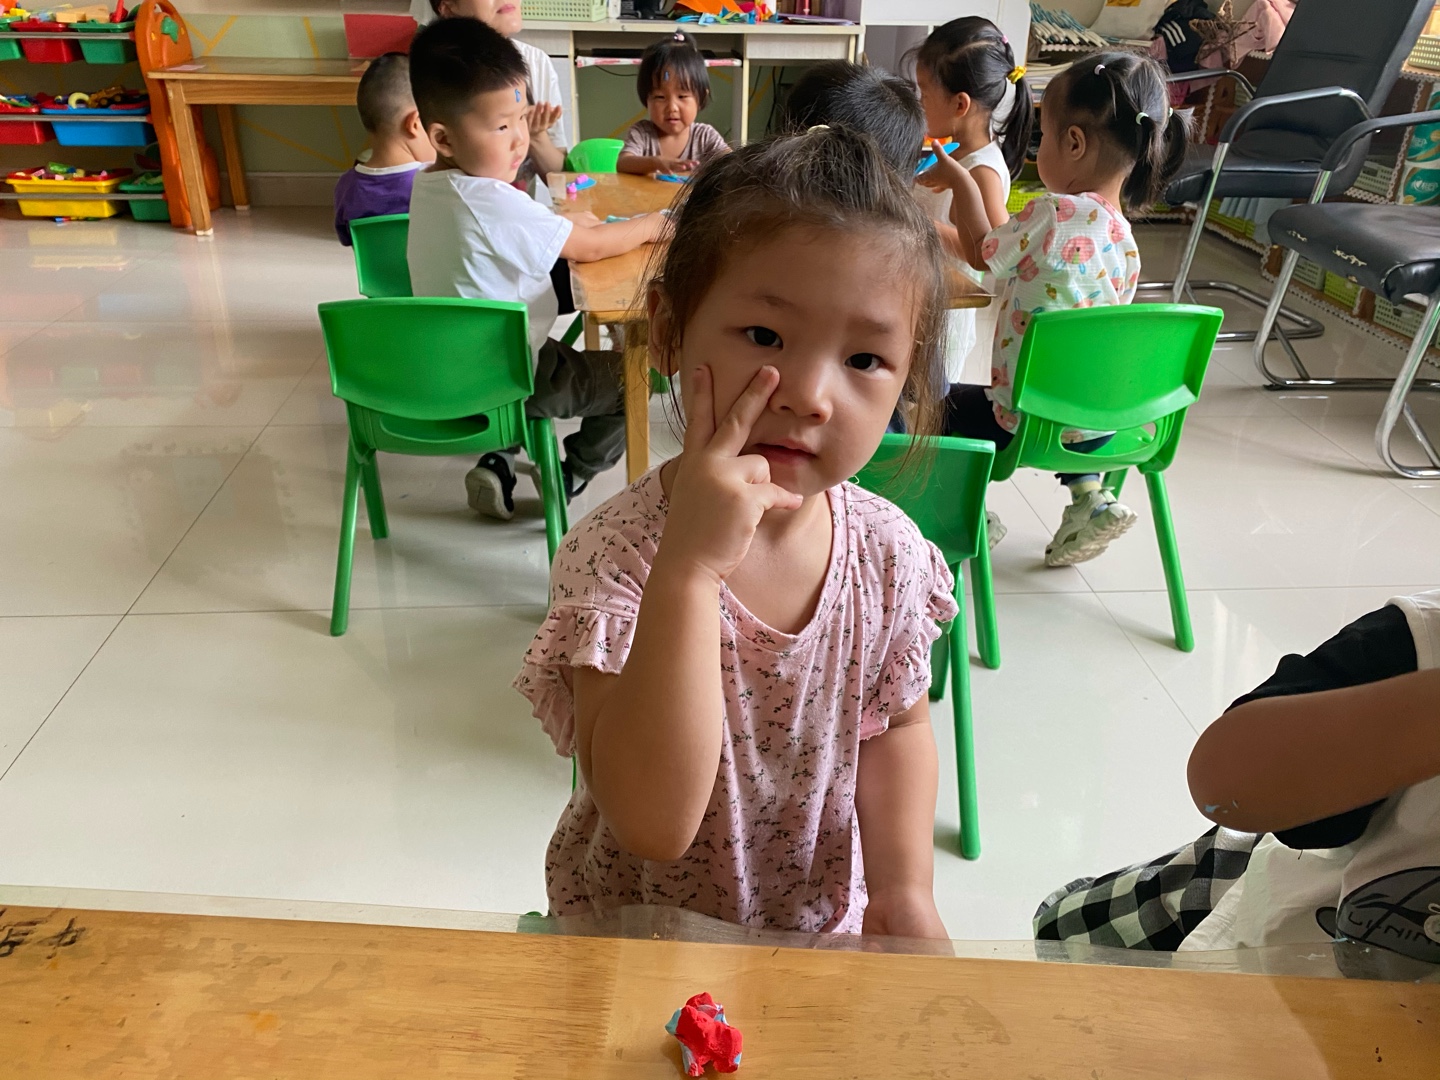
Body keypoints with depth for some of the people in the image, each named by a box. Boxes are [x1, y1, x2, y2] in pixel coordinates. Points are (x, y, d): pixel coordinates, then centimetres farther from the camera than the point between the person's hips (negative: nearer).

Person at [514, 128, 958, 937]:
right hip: (636, 935, -2)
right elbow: (655, 825, -32)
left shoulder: (889, 553, -12)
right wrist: (688, 566, -38)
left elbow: (896, 726, 4)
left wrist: (906, 891, -8)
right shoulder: (613, 556, -24)